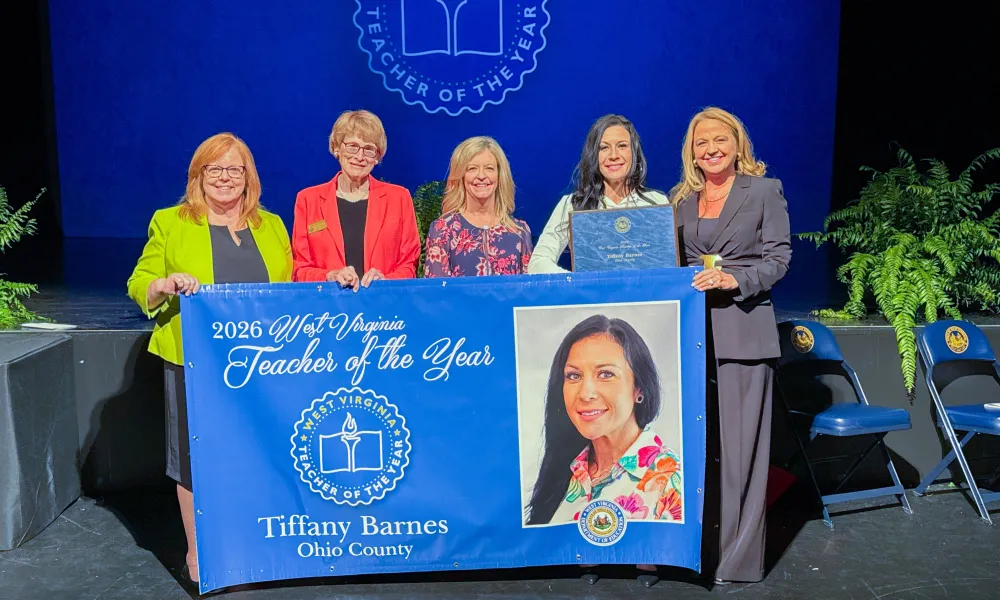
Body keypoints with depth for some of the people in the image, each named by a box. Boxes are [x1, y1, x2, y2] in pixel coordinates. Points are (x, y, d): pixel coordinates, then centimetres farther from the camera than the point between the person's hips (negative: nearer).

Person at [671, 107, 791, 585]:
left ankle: (739, 558, 8)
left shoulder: (764, 191, 4)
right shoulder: (680, 199, 15)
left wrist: (733, 279, -17)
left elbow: (778, 258, -2)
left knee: (739, 445, -2)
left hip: (743, 330, -4)